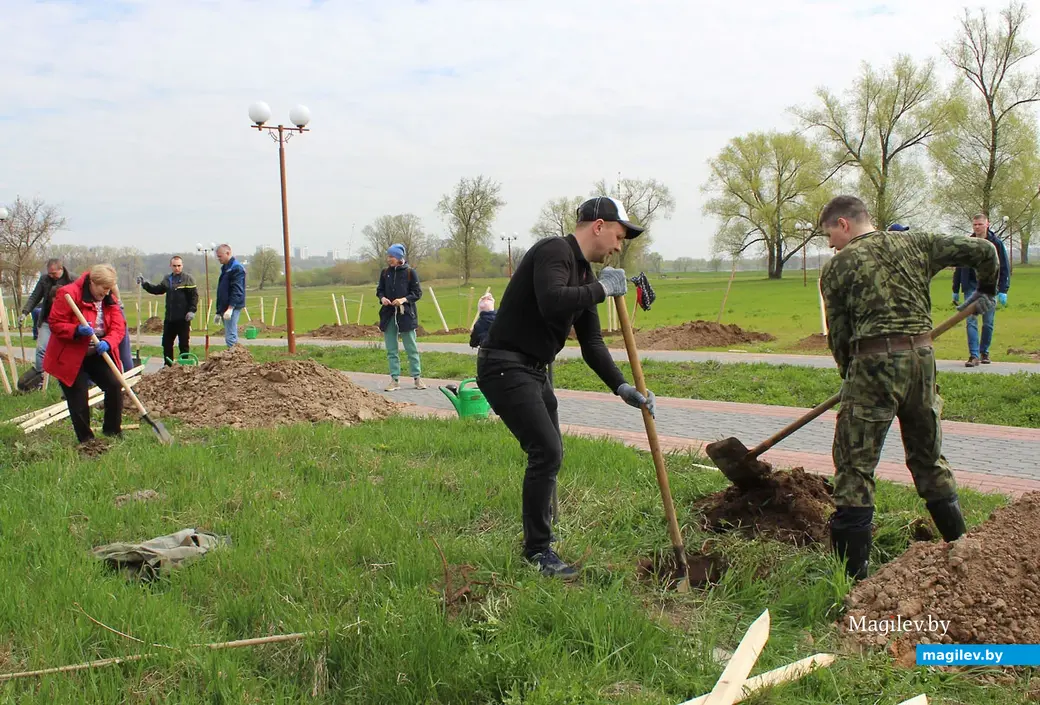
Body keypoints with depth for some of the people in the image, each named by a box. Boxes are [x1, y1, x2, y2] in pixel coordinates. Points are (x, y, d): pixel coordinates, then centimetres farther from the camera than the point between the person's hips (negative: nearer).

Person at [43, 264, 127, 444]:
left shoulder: (110, 299, 1)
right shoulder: (68, 294, -17)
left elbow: (119, 326, -6)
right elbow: (55, 324, -17)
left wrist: (108, 342, -26)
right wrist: (77, 330, -35)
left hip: (98, 355, 5)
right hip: (71, 357, -5)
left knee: (115, 386, -5)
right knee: (78, 399, -4)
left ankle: (113, 431, 11)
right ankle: (86, 439, 10)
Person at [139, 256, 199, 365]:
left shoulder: (187, 278, -5)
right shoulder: (167, 279, 13)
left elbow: (194, 295, -9)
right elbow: (157, 290, 20)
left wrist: (192, 310, -18)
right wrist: (144, 284, 9)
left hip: (183, 318, -6)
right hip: (169, 318, 6)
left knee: (184, 344, 1)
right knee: (166, 343, 10)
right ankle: (168, 365, 20)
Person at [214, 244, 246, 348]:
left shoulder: (237, 268, -10)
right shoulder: (225, 268, 20)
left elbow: (237, 290, -19)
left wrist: (230, 308, -26)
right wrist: (218, 312, 24)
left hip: (232, 308, -10)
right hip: (225, 308, 10)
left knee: (230, 337, -14)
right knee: (232, 337, 11)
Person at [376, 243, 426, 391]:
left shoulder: (410, 272, -4)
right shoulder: (385, 273, 7)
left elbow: (417, 293, -3)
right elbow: (379, 290, 15)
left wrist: (404, 299, -18)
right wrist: (382, 298, -7)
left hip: (406, 315, -4)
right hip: (388, 315, 4)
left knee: (411, 348, 4)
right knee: (391, 350, 6)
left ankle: (417, 377, 13)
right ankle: (394, 380, 10)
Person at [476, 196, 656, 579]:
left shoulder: (585, 272, 13)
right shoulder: (554, 251, -16)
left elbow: (591, 343, 13)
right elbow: (552, 302, -36)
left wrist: (622, 387, 2)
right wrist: (602, 289, -22)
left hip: (536, 371, 10)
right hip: (505, 367, -10)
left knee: (550, 453, 15)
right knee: (547, 452, -13)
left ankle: (538, 542, 29)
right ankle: (538, 551, 1)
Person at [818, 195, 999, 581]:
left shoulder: (838, 267, 1)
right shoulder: (915, 244, 12)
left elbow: (838, 335, 2)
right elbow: (982, 250, 11)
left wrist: (850, 374, 17)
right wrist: (986, 290, 30)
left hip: (874, 361, -5)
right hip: (923, 357, 5)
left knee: (854, 466, 0)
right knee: (929, 458, 21)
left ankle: (851, 573, 0)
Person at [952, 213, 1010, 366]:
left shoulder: (996, 243, 1)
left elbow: (1005, 269, 1)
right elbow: (959, 269, 11)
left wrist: (1003, 291, -6)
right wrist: (955, 291, 10)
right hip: (971, 287, 1)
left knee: (988, 323, 5)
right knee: (971, 321, -9)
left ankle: (984, 352, 20)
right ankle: (974, 356, -10)